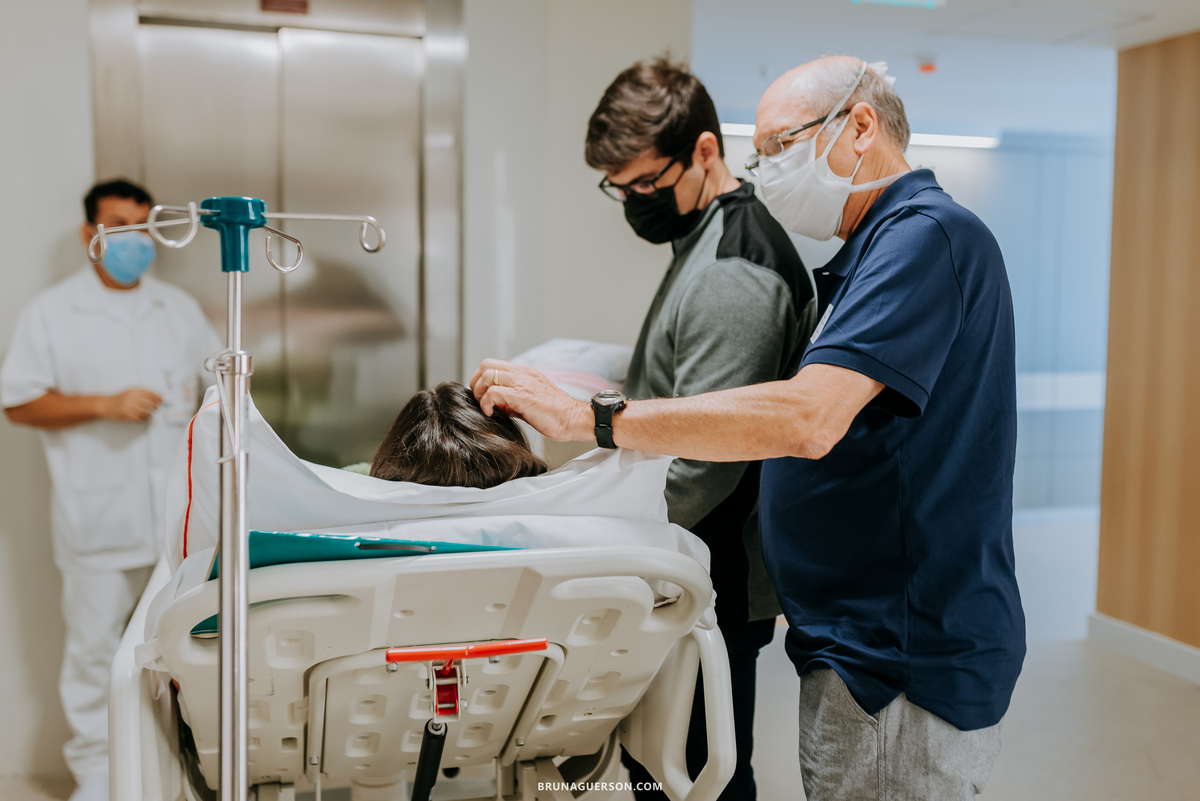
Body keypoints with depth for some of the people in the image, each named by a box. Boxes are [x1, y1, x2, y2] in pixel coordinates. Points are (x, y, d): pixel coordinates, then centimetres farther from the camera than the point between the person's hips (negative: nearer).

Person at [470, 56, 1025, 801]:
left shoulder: (928, 233, -17)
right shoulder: (878, 248, 17)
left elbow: (806, 419, -30)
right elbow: (820, 420, 18)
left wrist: (588, 416, -26)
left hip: (905, 668, -10)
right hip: (871, 648, 10)